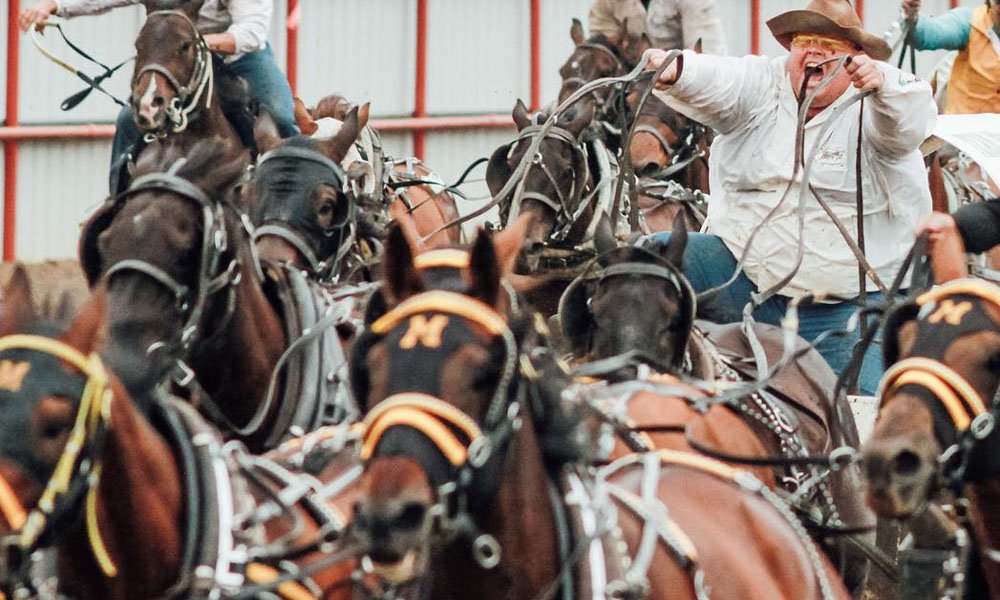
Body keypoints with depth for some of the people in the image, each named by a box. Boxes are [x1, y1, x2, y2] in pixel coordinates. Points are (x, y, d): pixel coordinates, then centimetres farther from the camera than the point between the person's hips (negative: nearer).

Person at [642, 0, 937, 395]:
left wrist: (882, 83, -49)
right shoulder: (761, 85, 3)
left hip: (847, 303, -3)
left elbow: (912, 120, -26)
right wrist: (673, 72, -41)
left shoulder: (869, 109, -4)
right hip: (743, 275, 3)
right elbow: (713, 82, -17)